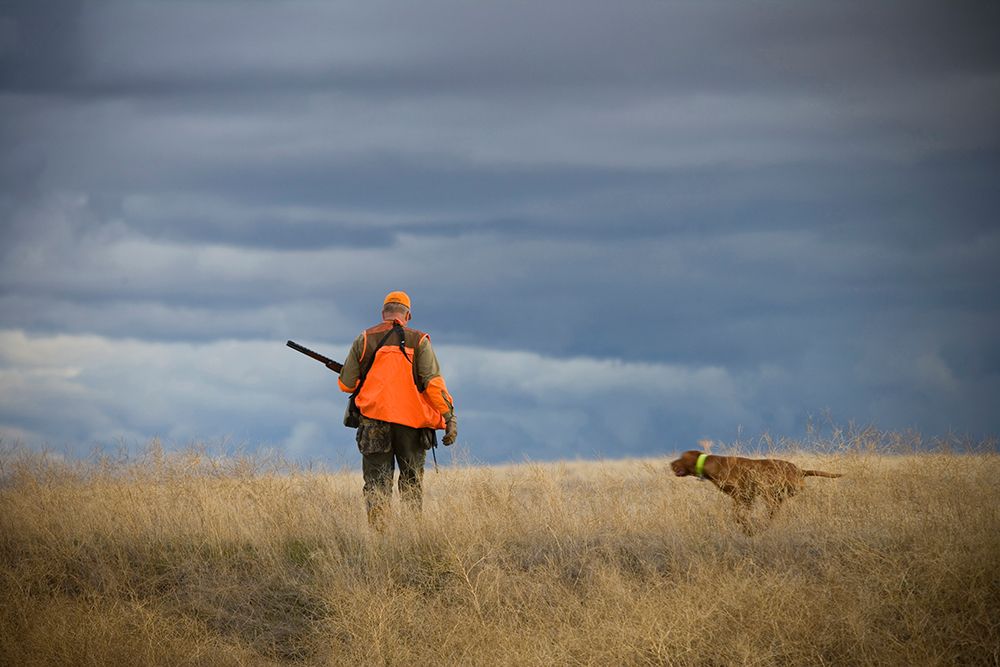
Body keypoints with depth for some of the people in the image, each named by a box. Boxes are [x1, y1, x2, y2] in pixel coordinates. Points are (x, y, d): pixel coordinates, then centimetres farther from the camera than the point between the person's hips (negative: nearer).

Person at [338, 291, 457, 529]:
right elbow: (434, 382, -7)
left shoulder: (365, 340, 6)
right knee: (412, 483, 11)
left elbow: (346, 384, 9)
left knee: (377, 484, 2)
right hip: (411, 421, 0)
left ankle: (377, 533, -10)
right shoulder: (418, 340, 2)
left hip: (374, 420, 0)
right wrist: (449, 416, -6)